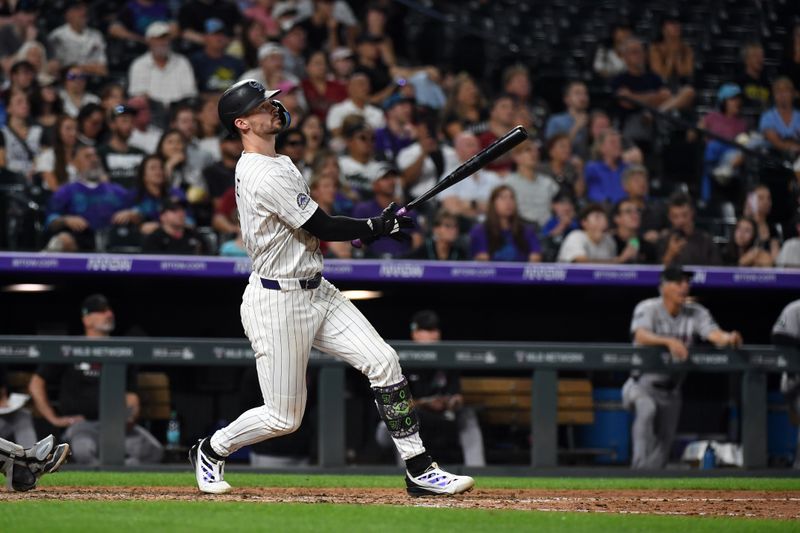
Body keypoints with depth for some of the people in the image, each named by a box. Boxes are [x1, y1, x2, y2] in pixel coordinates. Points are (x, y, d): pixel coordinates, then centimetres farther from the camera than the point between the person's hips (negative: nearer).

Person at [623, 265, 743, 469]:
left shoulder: (696, 313, 0)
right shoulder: (647, 308, -11)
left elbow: (714, 333, -17)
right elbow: (641, 336, -30)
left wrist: (728, 339, -42)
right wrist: (669, 341, -48)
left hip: (671, 390, 5)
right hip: (643, 383, -5)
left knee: (663, 449, 5)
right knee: (646, 408, -37)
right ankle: (640, 467, -38)